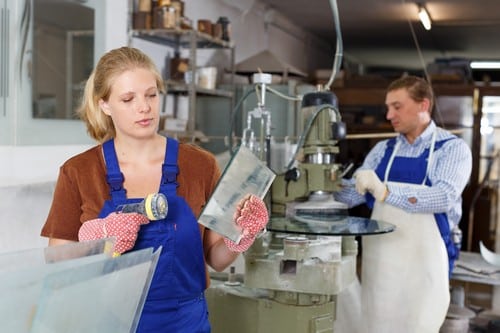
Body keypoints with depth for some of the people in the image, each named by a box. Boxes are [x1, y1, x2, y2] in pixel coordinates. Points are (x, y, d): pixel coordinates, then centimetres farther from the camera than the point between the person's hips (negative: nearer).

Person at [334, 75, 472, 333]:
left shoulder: (452, 148, -4)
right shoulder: (383, 150, 10)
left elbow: (444, 197, -21)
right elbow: (351, 195, 5)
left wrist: (385, 192, -30)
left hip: (423, 261, -4)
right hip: (378, 259, 4)